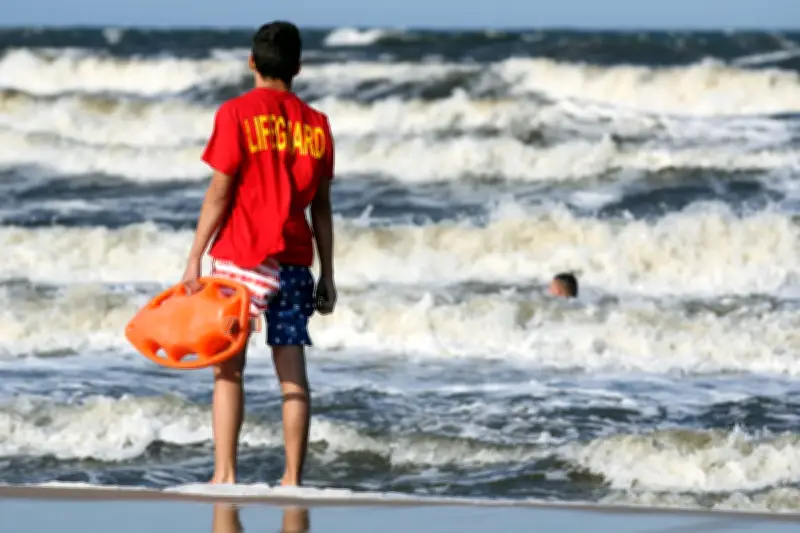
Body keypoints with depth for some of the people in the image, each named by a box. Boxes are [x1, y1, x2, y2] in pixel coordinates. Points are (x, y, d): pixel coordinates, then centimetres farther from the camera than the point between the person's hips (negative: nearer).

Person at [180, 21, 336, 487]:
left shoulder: (237, 114, -5)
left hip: (241, 257, -3)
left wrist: (195, 258, -4)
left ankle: (225, 474, -6)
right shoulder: (316, 124, 6)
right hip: (295, 262, 3)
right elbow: (322, 207, 8)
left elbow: (220, 193, -8)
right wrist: (327, 275, 12)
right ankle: (293, 479, 0)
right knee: (293, 373, 3)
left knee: (229, 369, 1)